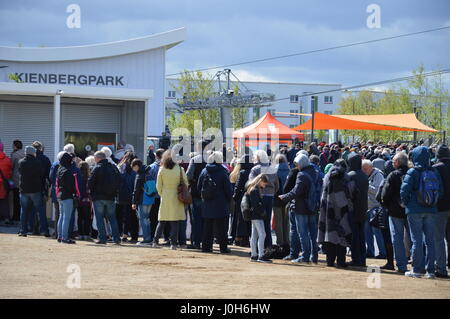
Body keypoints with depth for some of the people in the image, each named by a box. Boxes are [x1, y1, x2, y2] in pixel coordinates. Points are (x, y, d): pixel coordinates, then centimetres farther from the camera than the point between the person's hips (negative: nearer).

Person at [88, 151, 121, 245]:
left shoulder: (97, 168, -11)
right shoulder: (114, 167, 6)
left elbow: (90, 182, -12)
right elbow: (119, 181, 10)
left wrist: (91, 192, 5)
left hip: (98, 198, -5)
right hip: (111, 197, 5)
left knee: (99, 219, 1)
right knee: (112, 218, 11)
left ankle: (102, 238, -3)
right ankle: (116, 238, 5)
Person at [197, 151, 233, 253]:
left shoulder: (204, 171, 2)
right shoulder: (222, 172, -10)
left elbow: (199, 187, 9)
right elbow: (228, 189, -7)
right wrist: (228, 200, 8)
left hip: (206, 204, 4)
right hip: (220, 205, -4)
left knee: (207, 226, 10)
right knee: (221, 227, 1)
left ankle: (206, 246, 10)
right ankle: (223, 247, 1)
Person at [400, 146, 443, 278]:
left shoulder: (412, 172, -10)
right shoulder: (434, 172, 3)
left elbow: (404, 190, -13)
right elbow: (440, 191, 4)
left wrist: (406, 203, 4)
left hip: (415, 210, -4)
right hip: (431, 210, 4)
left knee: (417, 240, 2)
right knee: (430, 240, 9)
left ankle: (417, 269, 3)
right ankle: (430, 270, 9)